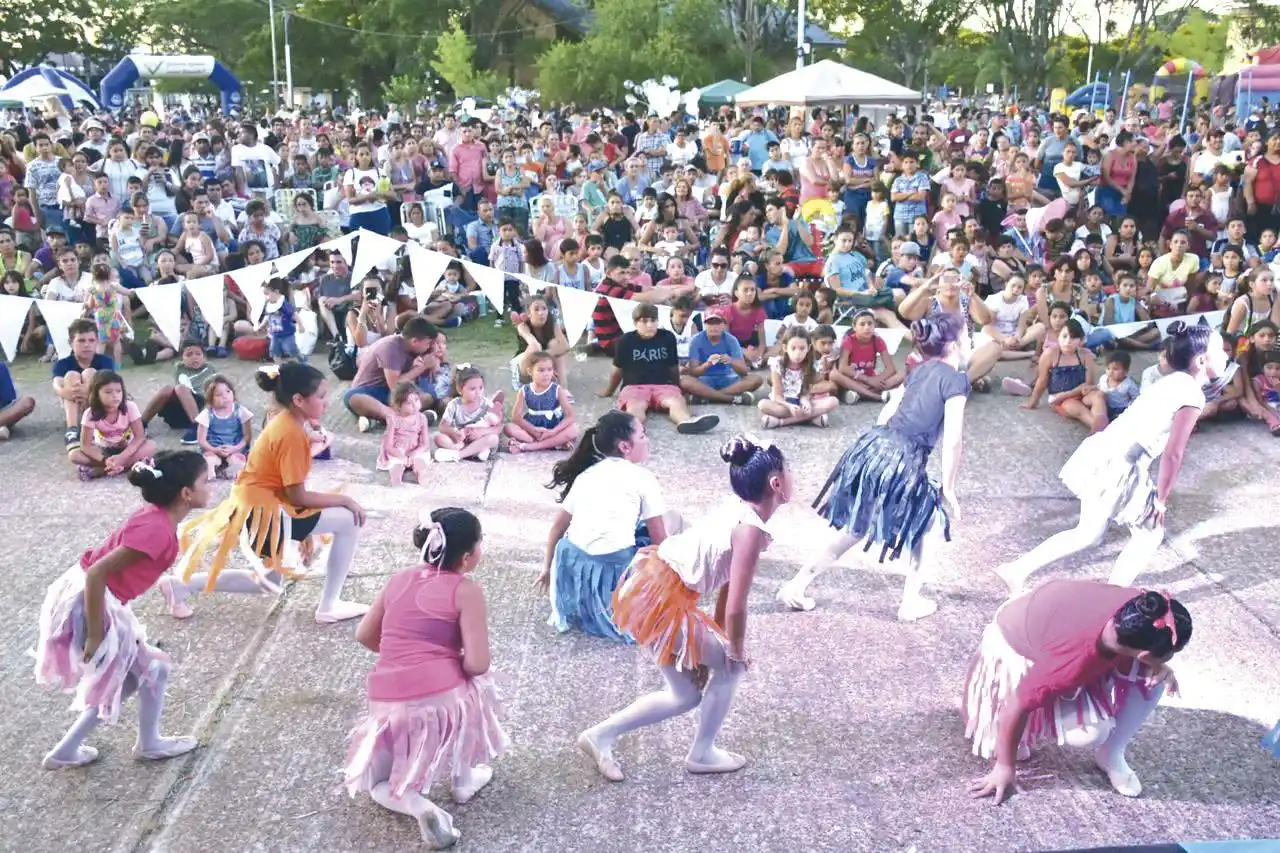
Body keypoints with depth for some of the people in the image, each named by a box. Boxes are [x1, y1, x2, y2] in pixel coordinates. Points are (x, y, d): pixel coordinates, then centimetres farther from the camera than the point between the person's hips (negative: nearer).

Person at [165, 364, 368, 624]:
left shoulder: (284, 423, 8)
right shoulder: (291, 434, -22)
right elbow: (298, 497, -21)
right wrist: (344, 500, -11)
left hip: (254, 505, 10)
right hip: (264, 512, -10)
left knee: (270, 582, 27)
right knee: (350, 520, -10)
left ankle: (182, 585, 23)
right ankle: (329, 608, -2)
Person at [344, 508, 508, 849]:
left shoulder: (399, 579, 12)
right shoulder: (466, 591, -4)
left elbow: (365, 635, 22)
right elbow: (477, 664, -10)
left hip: (387, 703, 4)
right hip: (444, 699, -3)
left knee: (379, 785, 28)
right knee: (474, 684, 34)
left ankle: (413, 802, -4)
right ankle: (463, 780, 37)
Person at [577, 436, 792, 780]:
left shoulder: (739, 511, 9)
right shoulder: (752, 530, -20)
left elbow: (728, 583, 15)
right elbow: (735, 607, -21)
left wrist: (717, 641, 20)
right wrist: (736, 650, -2)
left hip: (652, 586, 9)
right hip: (660, 599, -9)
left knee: (686, 694, 18)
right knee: (732, 667, 9)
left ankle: (601, 735, 22)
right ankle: (702, 755, 24)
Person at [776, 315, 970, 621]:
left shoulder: (918, 371, 19)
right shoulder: (956, 380, -4)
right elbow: (952, 440, -10)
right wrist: (948, 490, -4)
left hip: (873, 446, 7)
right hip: (904, 460, -7)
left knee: (857, 528, 20)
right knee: (923, 521, 19)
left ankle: (797, 585, 21)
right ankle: (911, 601, 23)